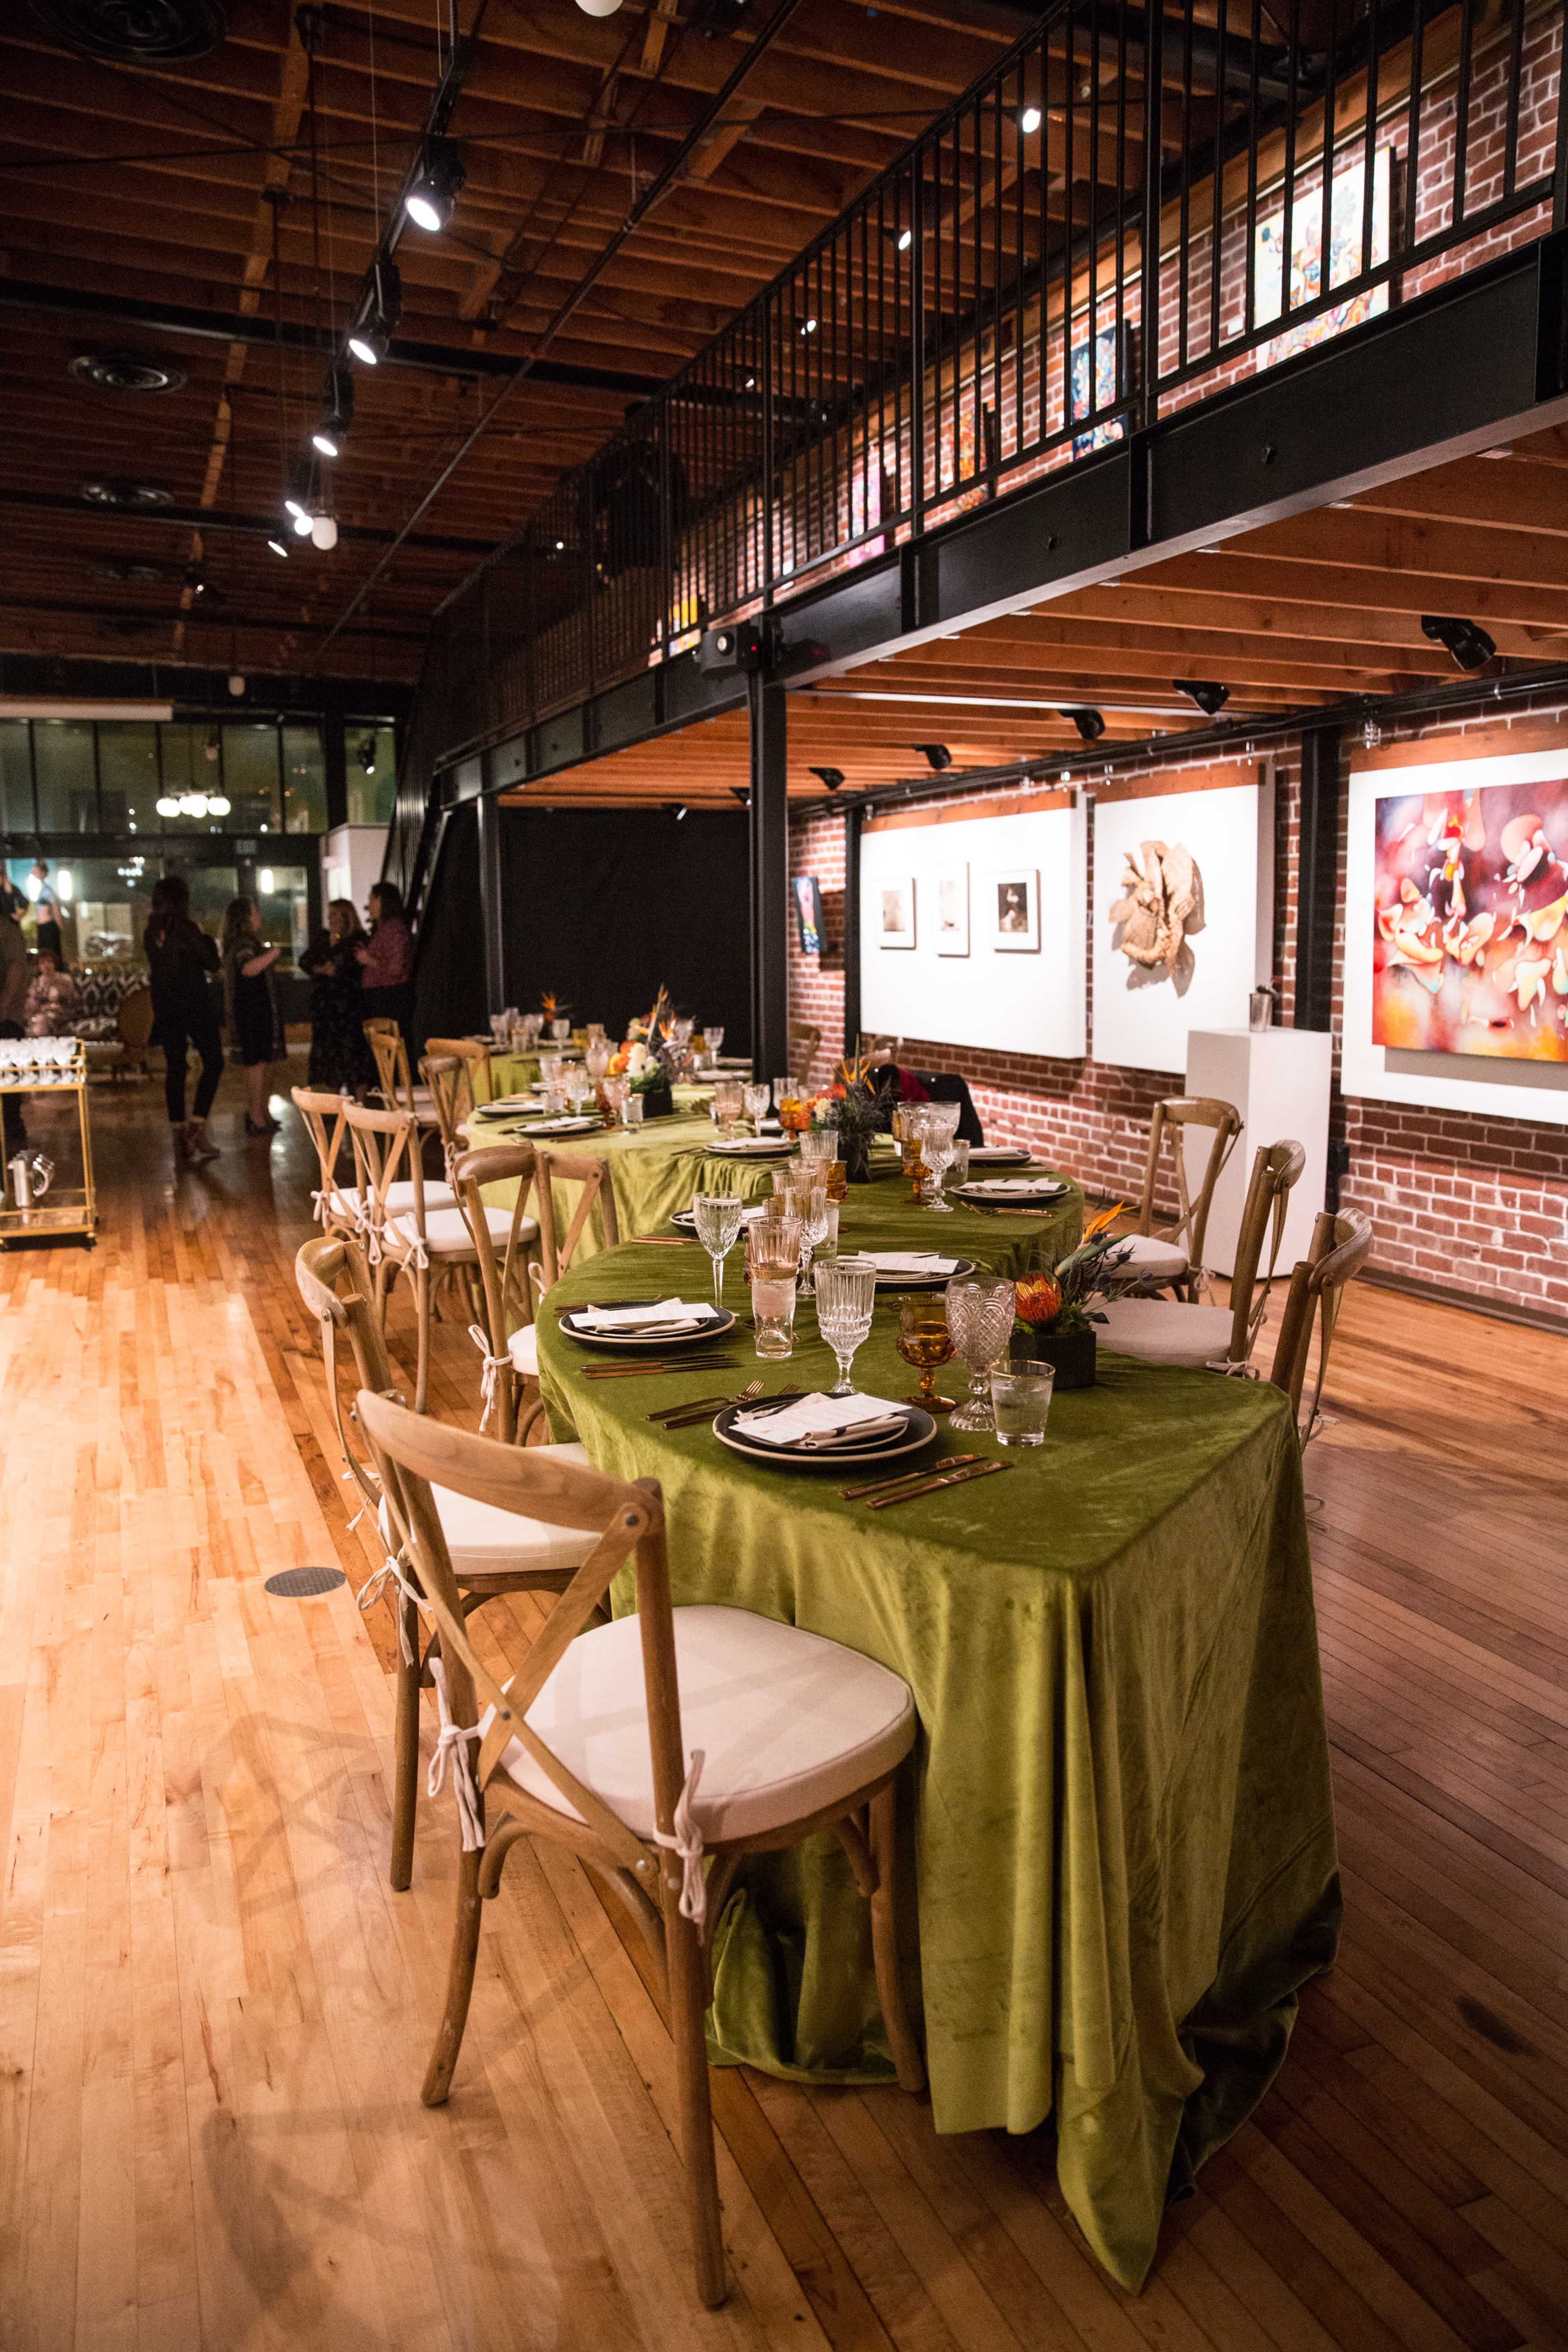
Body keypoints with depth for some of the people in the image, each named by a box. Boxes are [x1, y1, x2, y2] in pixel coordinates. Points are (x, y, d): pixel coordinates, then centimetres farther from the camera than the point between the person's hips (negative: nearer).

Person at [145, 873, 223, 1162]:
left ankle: (179, 1135, 10)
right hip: (195, 1004, -6)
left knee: (175, 1068, 9)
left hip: (164, 1008, 6)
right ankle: (197, 1127, -9)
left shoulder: (151, 933, 5)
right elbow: (212, 964, -7)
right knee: (213, 1063, 3)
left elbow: (153, 969, 14)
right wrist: (208, 939, 10)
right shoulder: (188, 930, -12)